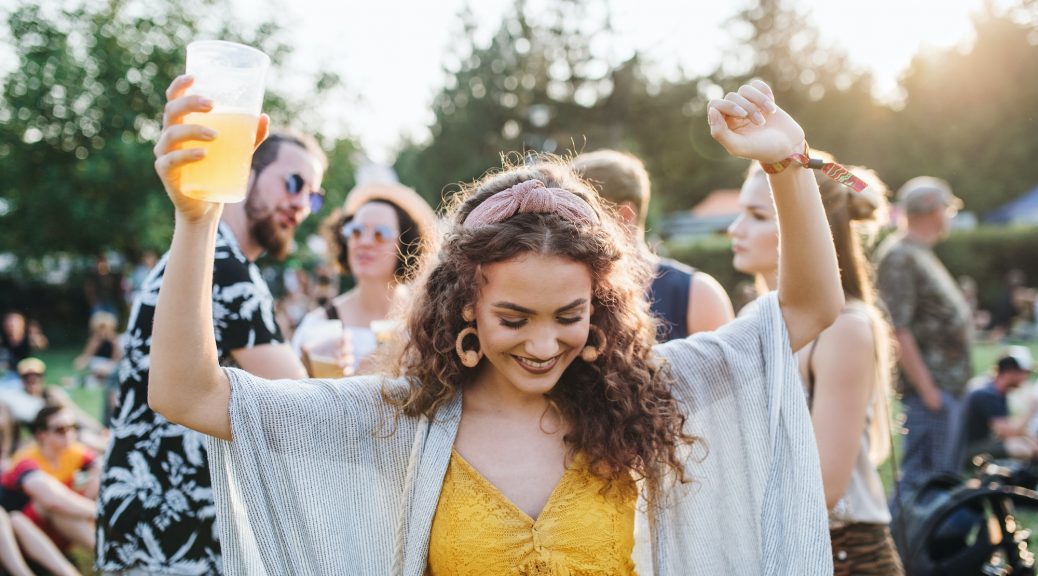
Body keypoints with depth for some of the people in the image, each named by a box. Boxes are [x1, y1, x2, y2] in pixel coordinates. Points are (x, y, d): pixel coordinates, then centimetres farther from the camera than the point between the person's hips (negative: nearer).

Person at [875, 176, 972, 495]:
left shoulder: (920, 254, 17)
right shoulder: (899, 256, -16)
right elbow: (898, 330, -22)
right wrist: (927, 388, -22)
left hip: (946, 384, 10)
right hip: (929, 385, -10)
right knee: (923, 475, -7)